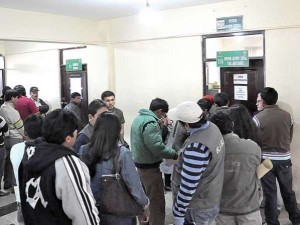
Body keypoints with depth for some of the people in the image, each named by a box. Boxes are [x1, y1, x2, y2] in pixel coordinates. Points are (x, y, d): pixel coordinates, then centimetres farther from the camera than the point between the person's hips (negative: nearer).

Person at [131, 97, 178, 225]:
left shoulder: (139, 118, 9)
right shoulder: (150, 123, -23)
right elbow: (157, 147, -28)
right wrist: (175, 154, -16)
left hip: (139, 164, 10)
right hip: (149, 168, -10)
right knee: (157, 202, 0)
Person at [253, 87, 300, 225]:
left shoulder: (258, 118, -13)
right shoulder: (287, 116, -3)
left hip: (266, 159, -3)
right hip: (284, 159, 3)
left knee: (270, 193, 9)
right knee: (288, 191, 19)